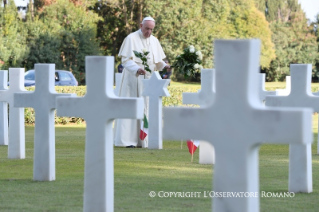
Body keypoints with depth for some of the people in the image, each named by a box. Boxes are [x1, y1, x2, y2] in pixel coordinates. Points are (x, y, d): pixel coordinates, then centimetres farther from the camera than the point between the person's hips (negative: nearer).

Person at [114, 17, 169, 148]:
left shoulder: (154, 41, 13)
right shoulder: (131, 39, -5)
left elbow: (158, 60, 17)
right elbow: (125, 59, -12)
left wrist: (164, 66, -4)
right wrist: (136, 69, -28)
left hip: (148, 79, 6)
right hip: (133, 79, -6)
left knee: (146, 107, 3)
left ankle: (143, 140, 4)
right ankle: (128, 140, -9)